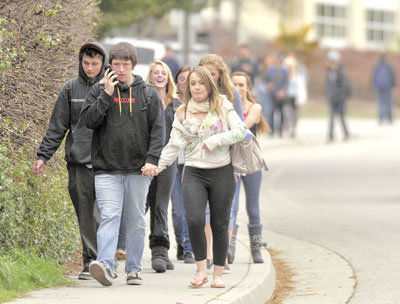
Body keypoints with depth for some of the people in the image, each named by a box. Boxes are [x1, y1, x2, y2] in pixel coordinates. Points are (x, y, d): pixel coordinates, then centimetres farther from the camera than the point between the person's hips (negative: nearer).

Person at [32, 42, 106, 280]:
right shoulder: (71, 89, 8)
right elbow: (57, 126, 11)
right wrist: (43, 155, 5)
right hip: (79, 161, 2)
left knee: (103, 213, -12)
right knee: (85, 215, 3)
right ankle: (90, 262, 9)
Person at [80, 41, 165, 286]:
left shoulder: (148, 93, 7)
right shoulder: (99, 90, 7)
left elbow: (158, 129, 4)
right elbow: (88, 120, -4)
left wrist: (152, 159, -7)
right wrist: (106, 95, -12)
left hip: (138, 169, 1)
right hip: (107, 169, -1)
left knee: (137, 220, 6)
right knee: (109, 216, -14)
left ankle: (134, 268, 13)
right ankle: (106, 264, -24)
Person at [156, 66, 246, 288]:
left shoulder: (223, 106, 4)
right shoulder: (183, 113, 8)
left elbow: (240, 132, -3)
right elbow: (174, 145, 7)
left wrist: (215, 141, -12)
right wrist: (156, 166, -4)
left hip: (222, 173, -1)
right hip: (194, 174, 1)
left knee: (220, 224, 2)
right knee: (195, 220, -18)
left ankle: (218, 274, 13)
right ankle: (202, 270, -6)